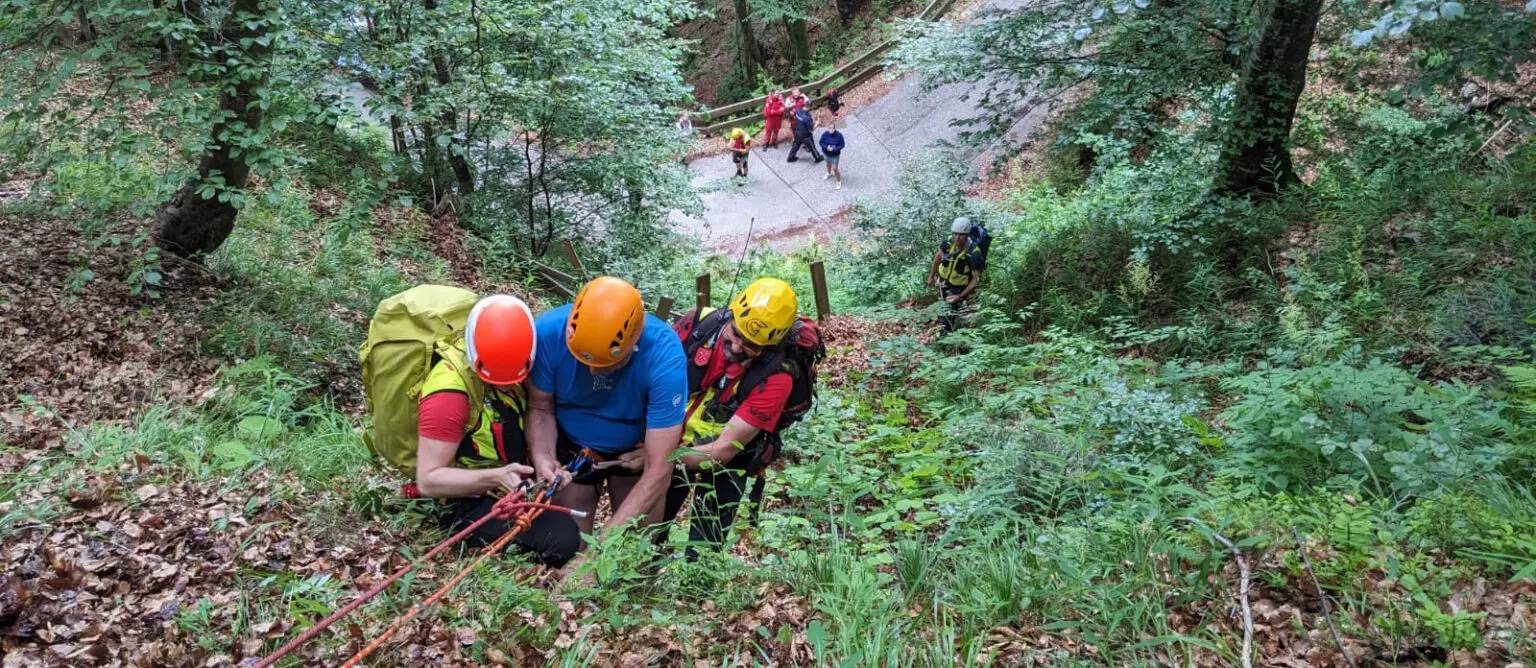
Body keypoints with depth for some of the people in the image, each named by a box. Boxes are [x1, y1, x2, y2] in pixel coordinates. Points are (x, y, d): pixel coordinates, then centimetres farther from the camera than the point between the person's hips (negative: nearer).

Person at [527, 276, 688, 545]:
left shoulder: (664, 356, -35)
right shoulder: (549, 332, -30)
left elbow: (657, 472, -33)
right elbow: (541, 407, -12)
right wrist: (543, 458, -33)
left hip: (637, 452, -1)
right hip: (571, 448, 1)